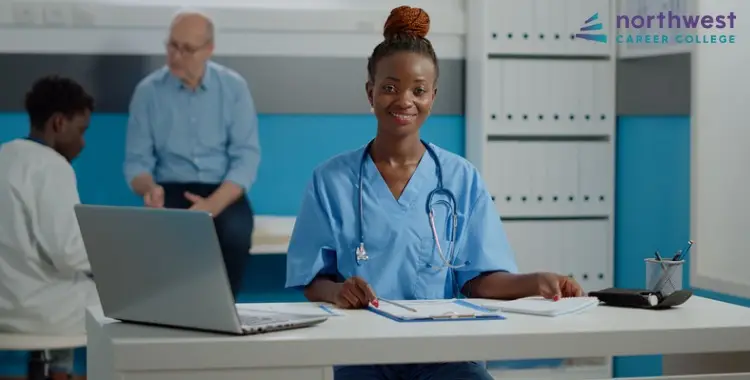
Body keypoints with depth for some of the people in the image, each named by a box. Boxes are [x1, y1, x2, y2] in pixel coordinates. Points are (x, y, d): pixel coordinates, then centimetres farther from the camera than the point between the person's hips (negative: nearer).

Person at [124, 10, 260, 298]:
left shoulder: (233, 87, 1)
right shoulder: (148, 91, 2)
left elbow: (246, 156, -4)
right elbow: (137, 160, 3)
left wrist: (214, 204, -21)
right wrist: (150, 187, -22)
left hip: (223, 191, 0)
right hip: (171, 190, 0)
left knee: (234, 233, -33)